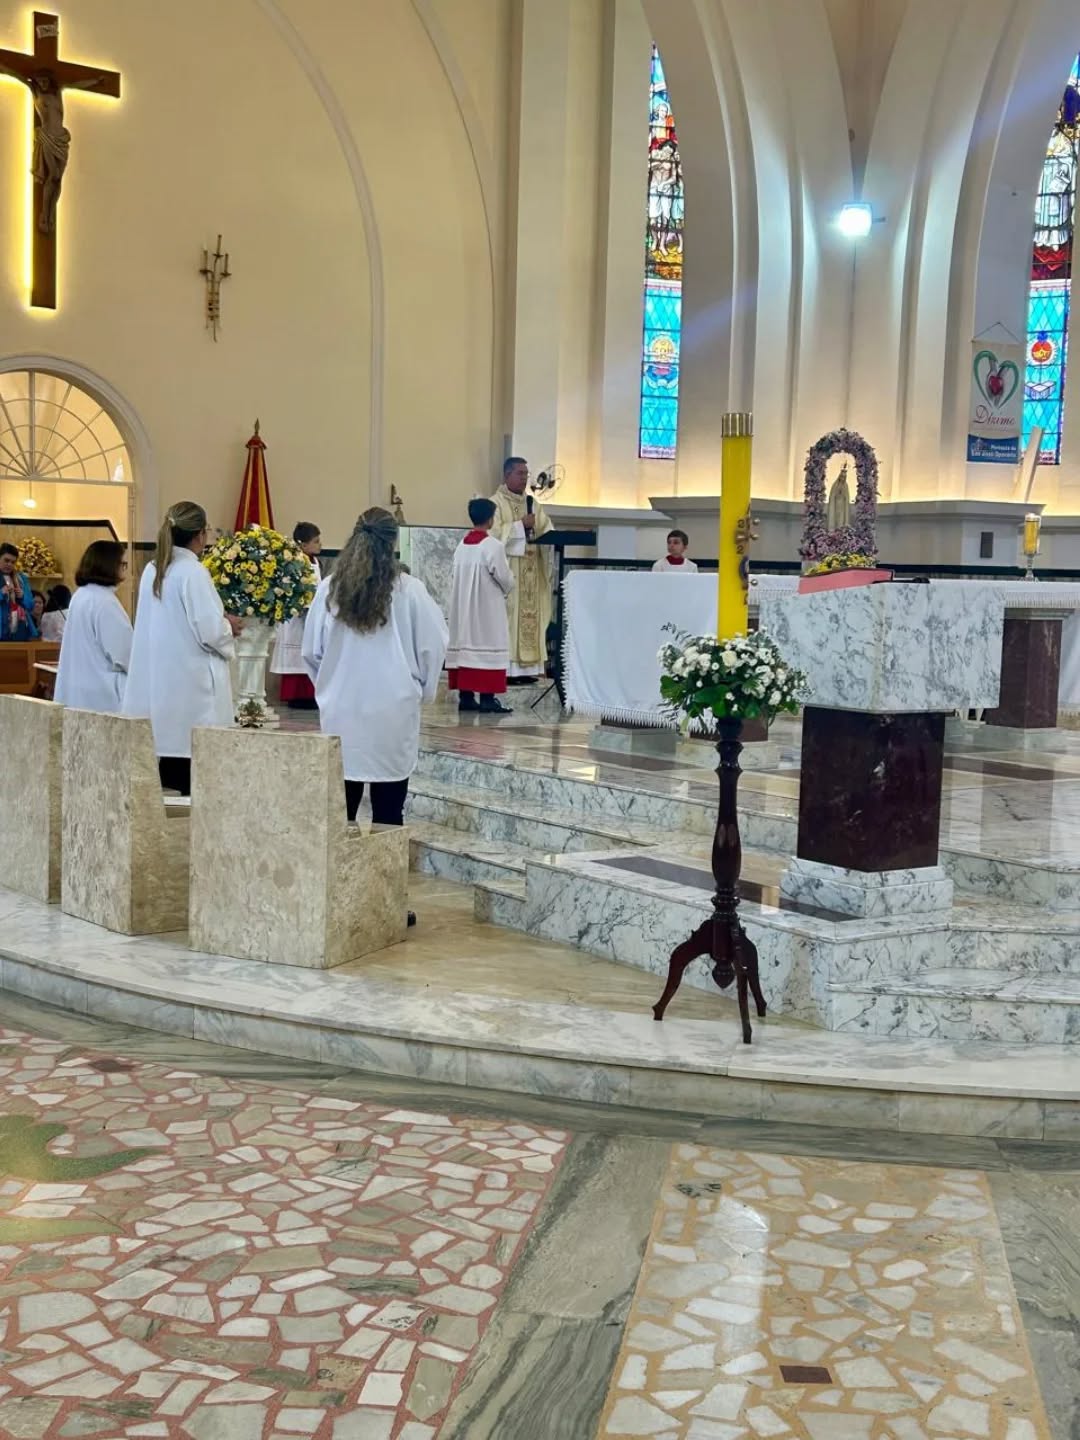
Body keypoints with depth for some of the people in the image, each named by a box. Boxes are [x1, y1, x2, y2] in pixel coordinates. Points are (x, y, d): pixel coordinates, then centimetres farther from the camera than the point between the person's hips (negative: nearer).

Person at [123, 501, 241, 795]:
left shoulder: (152, 570, 9)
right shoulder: (193, 572, -14)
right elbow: (209, 631, -18)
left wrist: (219, 622, 19)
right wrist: (229, 626, 3)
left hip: (158, 678, 8)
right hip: (190, 682, -8)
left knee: (170, 741, 11)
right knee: (192, 752, -4)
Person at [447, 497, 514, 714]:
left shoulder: (461, 546, 5)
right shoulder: (494, 546, -14)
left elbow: (457, 579, 8)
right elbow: (505, 579, -12)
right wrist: (506, 590, 9)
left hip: (463, 607, 7)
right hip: (487, 608, -6)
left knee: (466, 643, 9)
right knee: (487, 647, -4)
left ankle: (465, 696, 9)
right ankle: (488, 698, -5)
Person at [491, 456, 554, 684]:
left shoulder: (532, 503, 17)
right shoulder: (497, 503, -3)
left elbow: (546, 529, 14)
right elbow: (493, 533, -15)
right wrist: (521, 525, -17)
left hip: (531, 570, 7)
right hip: (507, 568, -7)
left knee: (530, 615, 3)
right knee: (507, 616, -9)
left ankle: (525, 667, 6)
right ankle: (506, 668, -9)